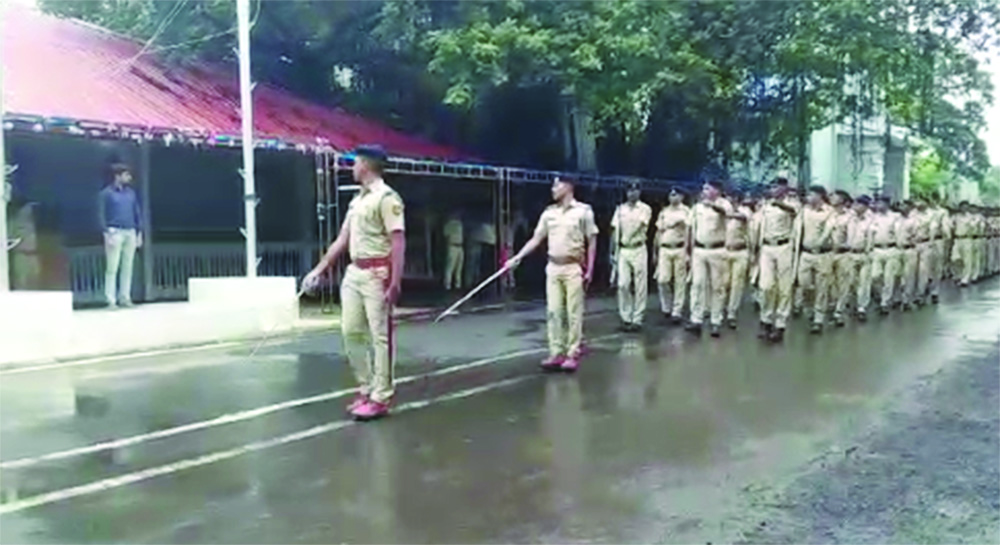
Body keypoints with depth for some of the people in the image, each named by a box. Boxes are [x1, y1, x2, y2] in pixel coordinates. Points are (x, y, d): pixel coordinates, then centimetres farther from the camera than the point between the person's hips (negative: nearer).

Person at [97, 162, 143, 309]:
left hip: (130, 232, 5)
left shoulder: (131, 192, 13)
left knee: (128, 267, 7)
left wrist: (139, 233, 10)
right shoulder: (106, 193, -2)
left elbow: (137, 213, 16)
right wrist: (107, 234, -13)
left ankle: (125, 297, 14)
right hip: (115, 232, -5)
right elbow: (101, 215, -5)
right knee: (112, 268, -4)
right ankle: (111, 300, 0)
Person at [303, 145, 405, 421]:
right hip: (353, 272, 9)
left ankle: (380, 398, 3)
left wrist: (395, 282, -23)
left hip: (377, 274, -9)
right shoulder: (356, 200, 17)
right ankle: (366, 388, 22)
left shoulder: (386, 197, -10)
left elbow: (398, 241, -16)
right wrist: (319, 269, 19)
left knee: (380, 335, -3)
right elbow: (342, 239, 20)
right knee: (351, 331, 10)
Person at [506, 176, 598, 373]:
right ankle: (556, 354, 10)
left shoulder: (583, 210, -4)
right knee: (553, 312, 4)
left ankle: (573, 355, 5)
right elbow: (536, 239, 12)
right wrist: (517, 258, 4)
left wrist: (589, 269, -7)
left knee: (574, 314, -1)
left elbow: (592, 241, -2)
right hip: (553, 268, 5)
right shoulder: (549, 213, 9)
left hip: (574, 268, -5)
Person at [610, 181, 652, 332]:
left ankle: (637, 319, 5)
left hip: (639, 250, -2)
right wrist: (613, 251, 4)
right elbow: (615, 231, 8)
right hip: (622, 250, 3)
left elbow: (640, 226, -13)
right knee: (623, 284, -1)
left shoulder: (645, 209, 0)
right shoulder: (620, 209, 10)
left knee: (640, 286, -1)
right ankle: (625, 318, 8)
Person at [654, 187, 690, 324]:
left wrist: (686, 252, -12)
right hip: (664, 249, 3)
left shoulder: (686, 211, 0)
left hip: (680, 249, -3)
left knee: (680, 282, -1)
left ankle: (677, 311, 4)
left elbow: (688, 232, -4)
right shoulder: (663, 212, 13)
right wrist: (656, 251, 13)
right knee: (662, 280, -4)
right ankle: (666, 307, 17)